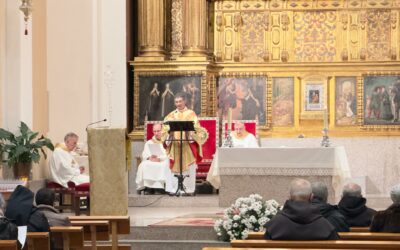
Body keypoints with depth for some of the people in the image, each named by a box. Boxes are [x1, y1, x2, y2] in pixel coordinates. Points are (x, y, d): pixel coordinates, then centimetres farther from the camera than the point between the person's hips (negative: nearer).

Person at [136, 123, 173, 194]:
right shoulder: (149, 143, 20)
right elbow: (144, 155, 8)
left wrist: (159, 158, -21)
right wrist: (149, 157, -14)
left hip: (163, 162, -3)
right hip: (150, 161, 3)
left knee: (163, 166, -37)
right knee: (144, 165, -29)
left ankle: (159, 188, -38)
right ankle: (148, 188, -30)